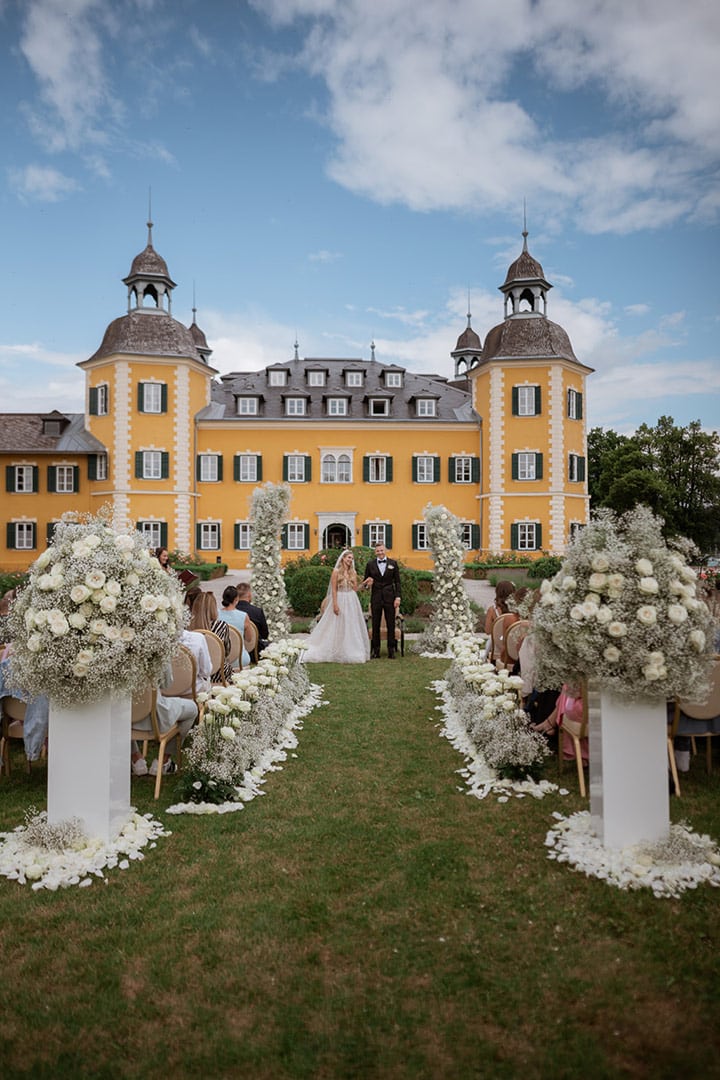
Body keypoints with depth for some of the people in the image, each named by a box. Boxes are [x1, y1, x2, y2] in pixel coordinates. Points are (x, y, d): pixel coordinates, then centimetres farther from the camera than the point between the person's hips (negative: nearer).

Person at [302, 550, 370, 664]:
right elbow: (334, 589, -9)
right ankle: (337, 652, 7)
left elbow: (355, 589, 10)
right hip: (340, 600, -5)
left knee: (351, 627, 6)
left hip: (352, 601, 5)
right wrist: (335, 604, -14)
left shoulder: (353, 572, 9)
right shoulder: (336, 572, -5)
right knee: (338, 627, 0)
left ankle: (351, 652, 13)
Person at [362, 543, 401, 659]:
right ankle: (375, 650, 10)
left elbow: (397, 581, 4)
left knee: (391, 625, 2)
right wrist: (367, 584, -14)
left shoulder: (393, 563, 4)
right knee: (375, 625, 4)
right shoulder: (370, 564, 5)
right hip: (376, 597, 1)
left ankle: (391, 650, 9)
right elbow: (365, 582, 10)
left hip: (389, 597, 0)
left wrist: (397, 597, -4)